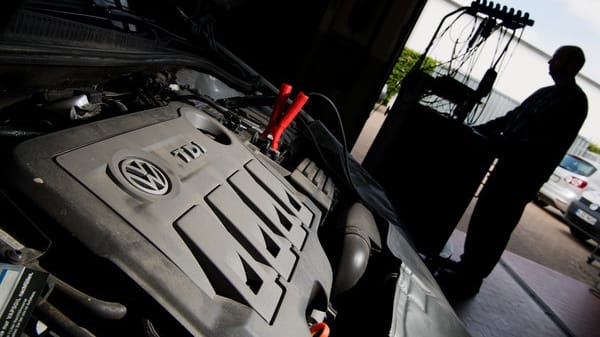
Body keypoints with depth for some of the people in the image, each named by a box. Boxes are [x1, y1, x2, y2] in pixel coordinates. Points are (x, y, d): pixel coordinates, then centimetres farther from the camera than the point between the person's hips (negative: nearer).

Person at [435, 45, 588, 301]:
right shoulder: (544, 93, 16)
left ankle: (467, 282, 9)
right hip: (508, 166, 8)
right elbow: (511, 118, 18)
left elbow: (547, 144, -22)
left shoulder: (575, 102, -10)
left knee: (494, 229, -2)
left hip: (524, 177, -8)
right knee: (482, 217, 14)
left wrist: (500, 145, -29)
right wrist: (479, 130, 6)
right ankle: (467, 265, 30)